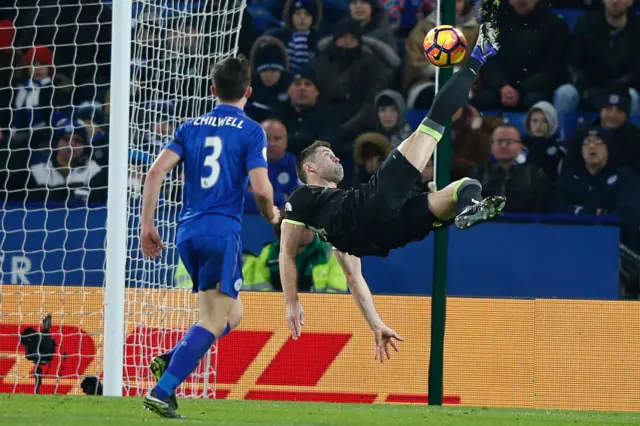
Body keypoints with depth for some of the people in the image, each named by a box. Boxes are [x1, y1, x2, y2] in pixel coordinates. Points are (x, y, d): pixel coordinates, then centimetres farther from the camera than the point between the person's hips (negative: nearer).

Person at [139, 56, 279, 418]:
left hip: (188, 232, 6)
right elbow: (261, 187, -10)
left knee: (232, 313, 21)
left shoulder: (191, 128, 13)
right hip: (223, 231, -6)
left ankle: (170, 361, 2)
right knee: (214, 321, -5)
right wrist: (272, 214, 11)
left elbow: (157, 171, 3)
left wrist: (147, 225, 6)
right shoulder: (251, 131, -1)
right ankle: (162, 391, -20)